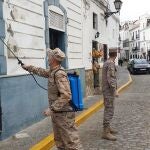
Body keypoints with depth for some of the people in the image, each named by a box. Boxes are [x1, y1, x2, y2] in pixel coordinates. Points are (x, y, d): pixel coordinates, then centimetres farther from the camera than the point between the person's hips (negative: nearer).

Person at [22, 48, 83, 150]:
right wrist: (28, 67, 38)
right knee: (59, 141, 19)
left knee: (71, 142, -5)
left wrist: (52, 109, -26)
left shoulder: (60, 74, -22)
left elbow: (66, 96, -29)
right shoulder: (52, 71, 7)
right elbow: (42, 72, 30)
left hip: (64, 114, -10)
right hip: (57, 113, 10)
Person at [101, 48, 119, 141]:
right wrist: (115, 91, -25)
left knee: (108, 110, 17)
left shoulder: (106, 63, 13)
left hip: (107, 90, 10)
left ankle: (108, 127, 27)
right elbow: (110, 78, -24)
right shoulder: (111, 64, -17)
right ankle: (106, 132, -7)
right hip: (109, 90, -10)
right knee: (109, 111, -9)